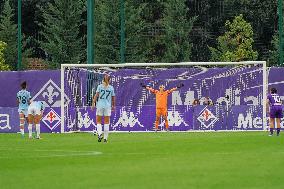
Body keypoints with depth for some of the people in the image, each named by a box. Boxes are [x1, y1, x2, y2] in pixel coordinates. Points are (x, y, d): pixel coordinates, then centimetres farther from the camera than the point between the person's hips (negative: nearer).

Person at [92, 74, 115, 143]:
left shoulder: (100, 86, -1)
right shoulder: (111, 88, 3)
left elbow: (96, 95, -9)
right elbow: (113, 98, 8)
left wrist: (93, 104, -7)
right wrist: (113, 106, 21)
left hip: (100, 106, -1)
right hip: (108, 106, 1)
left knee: (98, 121, 7)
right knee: (106, 122, 7)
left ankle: (100, 133, -16)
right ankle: (105, 138, 5)